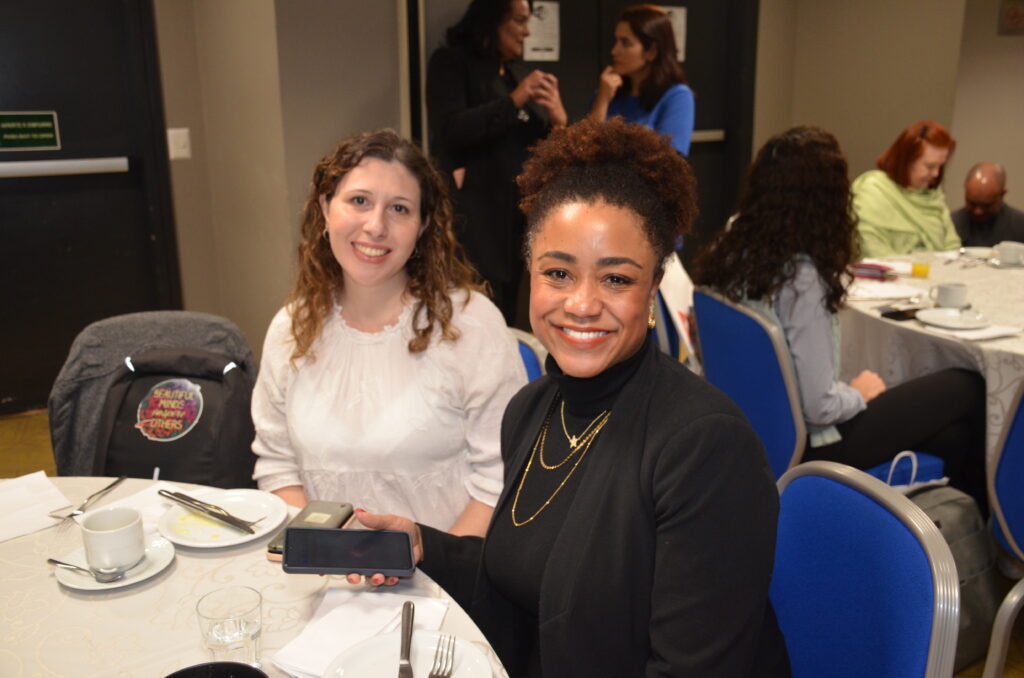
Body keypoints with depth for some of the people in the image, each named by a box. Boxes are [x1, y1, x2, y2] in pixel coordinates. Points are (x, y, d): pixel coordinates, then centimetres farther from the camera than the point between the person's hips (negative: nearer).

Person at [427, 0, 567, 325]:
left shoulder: (511, 73, 19)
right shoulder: (451, 62, 0)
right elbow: (450, 131, -16)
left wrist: (558, 120, -6)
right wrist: (514, 101, -16)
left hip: (514, 216, 7)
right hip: (472, 218, -7)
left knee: (504, 322, 8)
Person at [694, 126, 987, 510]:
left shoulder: (731, 250, -6)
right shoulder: (801, 278, -28)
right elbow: (821, 407, -25)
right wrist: (859, 392, -2)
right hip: (803, 444, -7)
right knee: (969, 390, 8)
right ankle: (976, 516, 33)